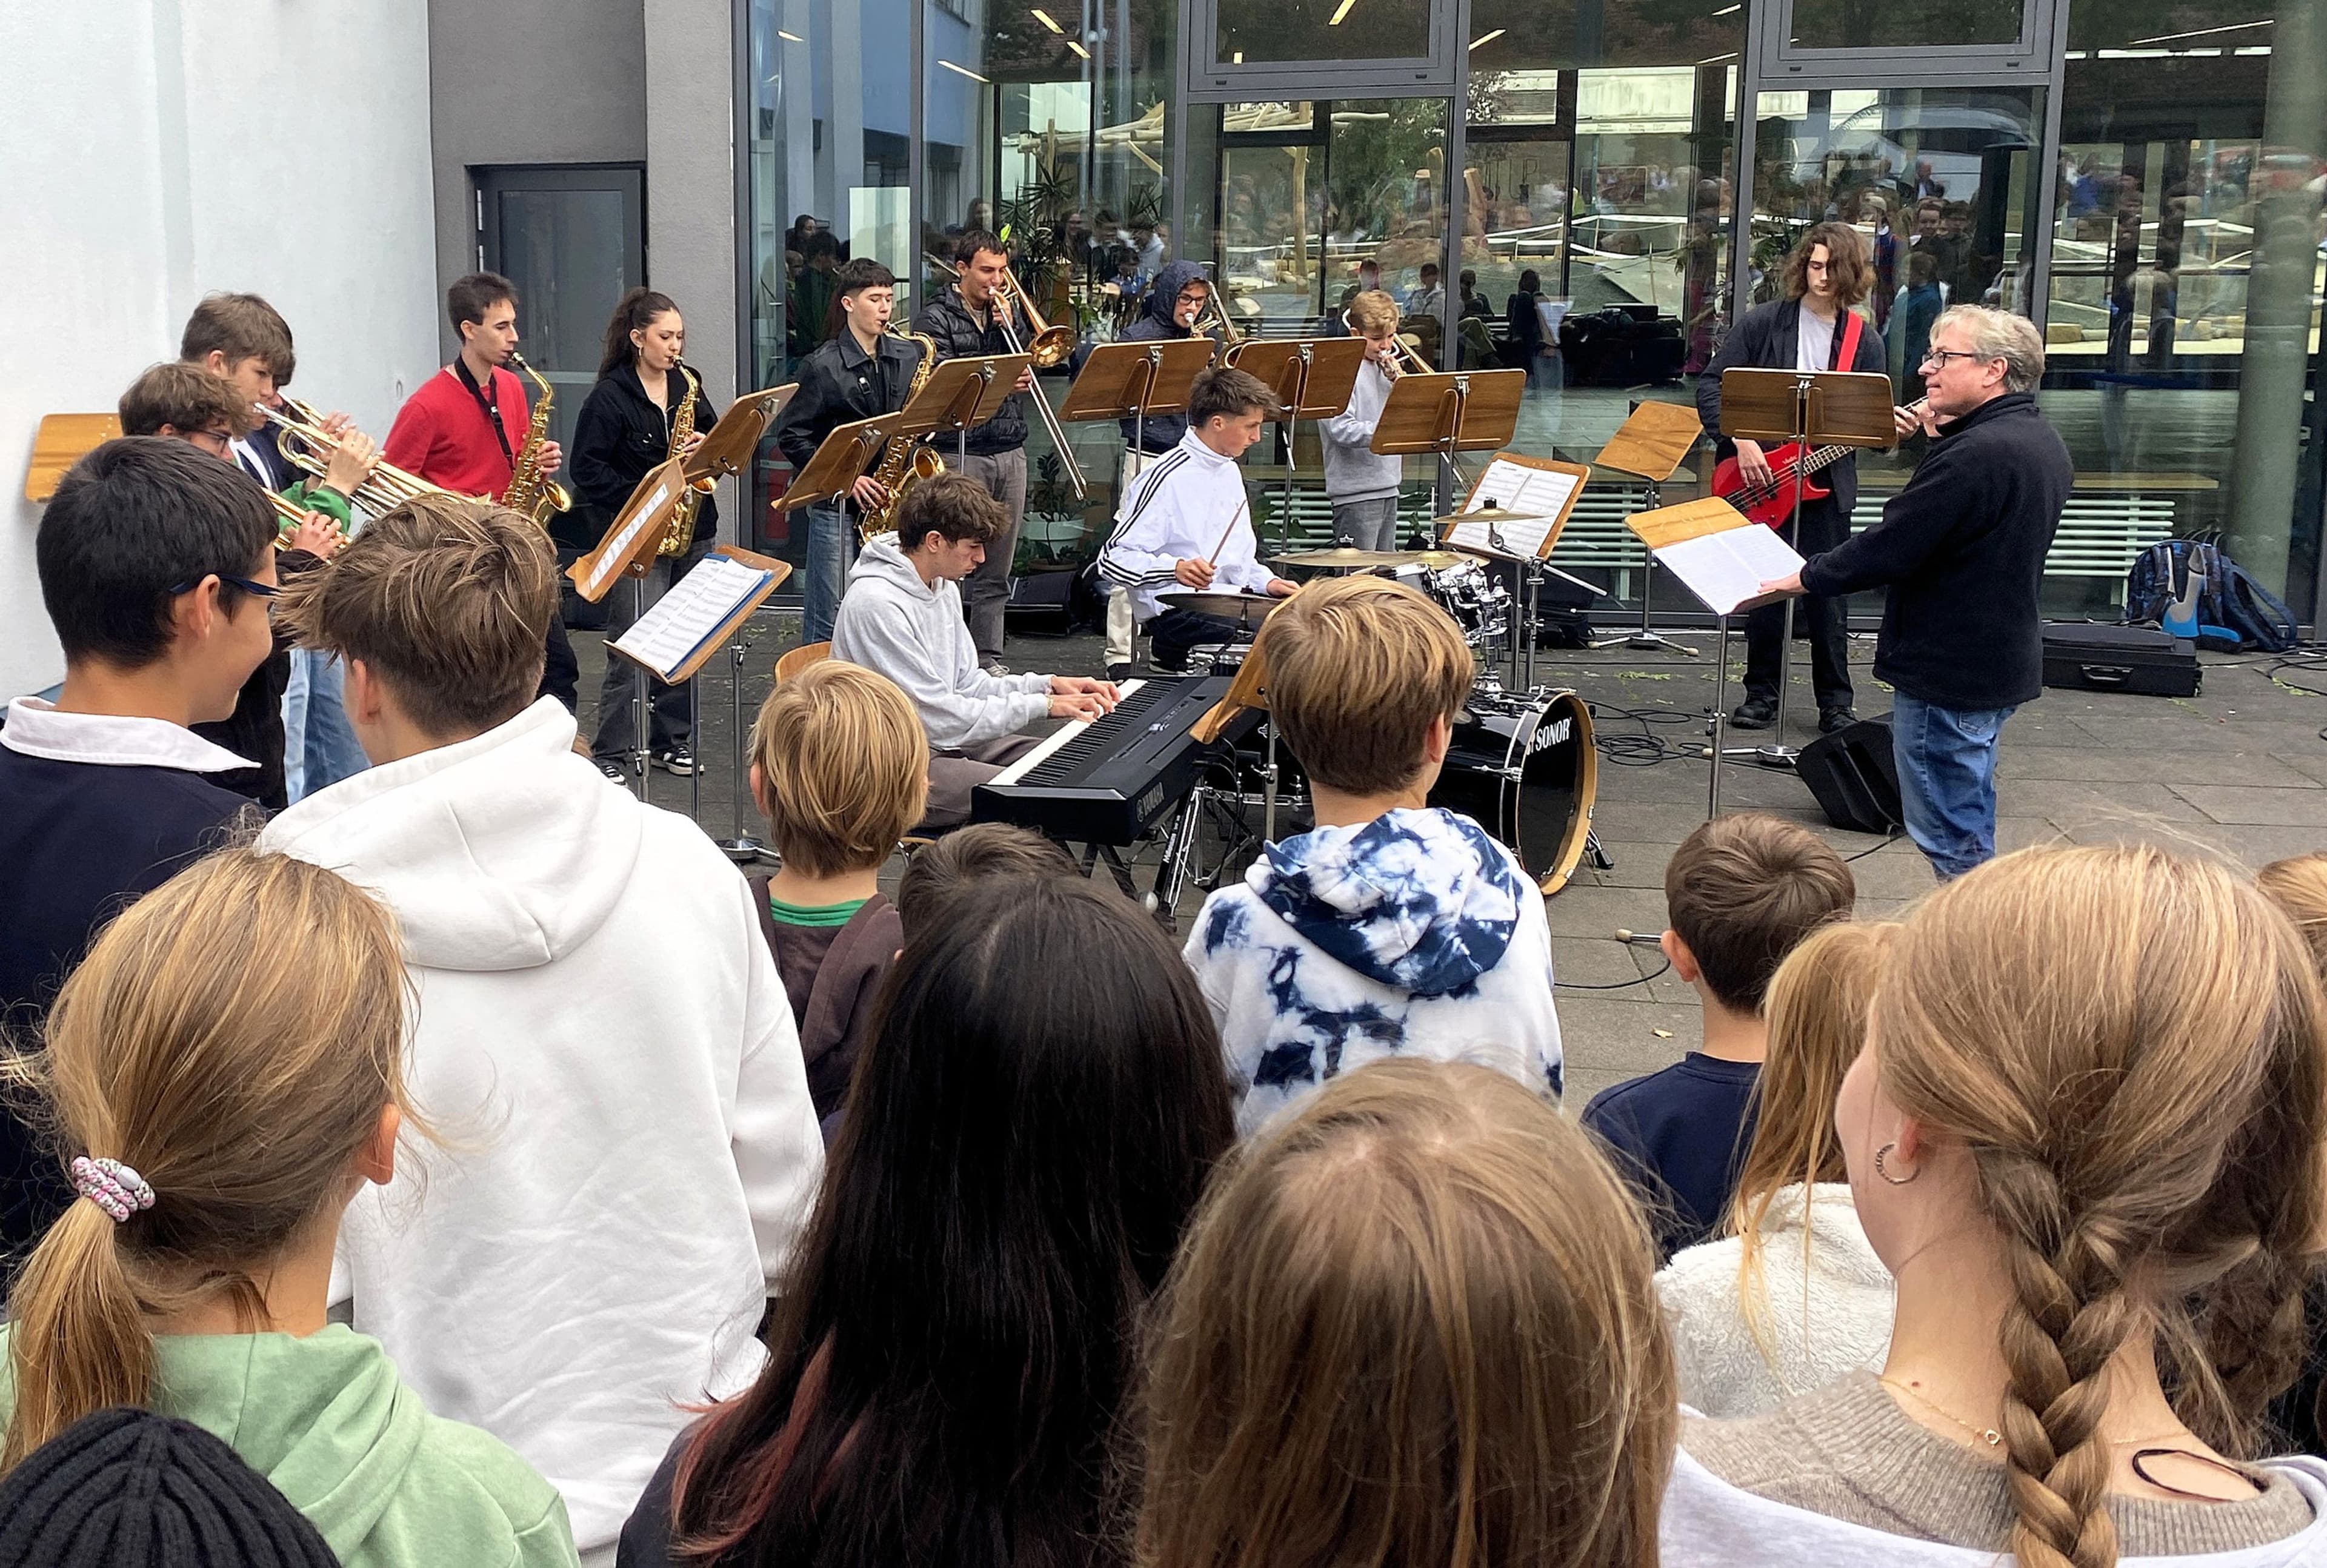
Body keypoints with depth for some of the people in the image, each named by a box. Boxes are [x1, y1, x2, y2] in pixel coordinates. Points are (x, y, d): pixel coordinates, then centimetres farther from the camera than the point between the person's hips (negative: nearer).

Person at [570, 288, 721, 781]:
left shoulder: (687, 386, 10)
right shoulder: (610, 397, -7)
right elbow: (587, 469, -10)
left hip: (692, 530, 6)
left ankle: (671, 741, 22)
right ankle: (610, 754, -1)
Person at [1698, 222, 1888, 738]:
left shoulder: (1864, 341, 5)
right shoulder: (1763, 323, -1)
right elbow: (1711, 386, -3)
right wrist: (1741, 443, -13)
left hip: (1825, 481, 1)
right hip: (1758, 478, -1)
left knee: (1828, 595, 1)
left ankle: (1836, 703, 13)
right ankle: (1761, 694, 20)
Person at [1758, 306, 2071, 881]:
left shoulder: (1972, 454, -24)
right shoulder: (2041, 441, 8)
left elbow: (1890, 546, -23)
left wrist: (1808, 576, -10)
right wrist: (1943, 436, 11)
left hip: (1948, 672, -10)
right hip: (2003, 658, 10)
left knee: (1949, 838, -2)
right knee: (1970, 830, 21)